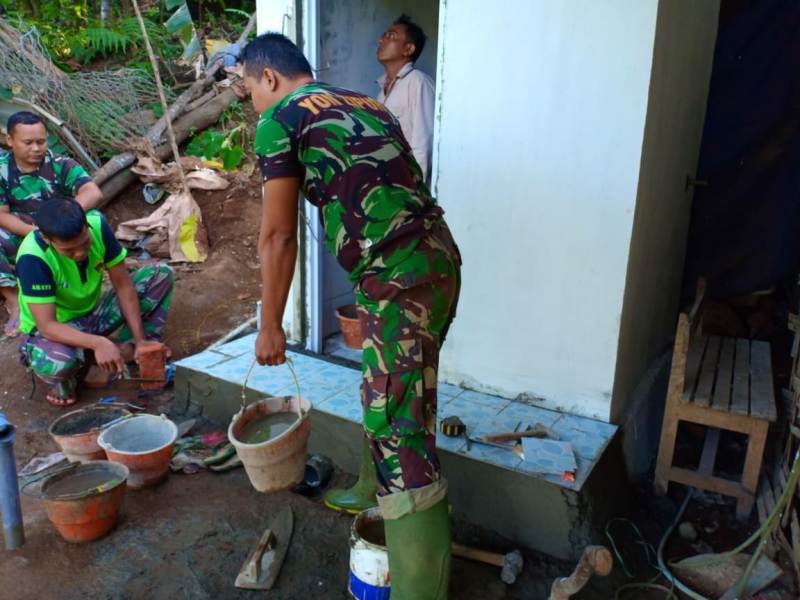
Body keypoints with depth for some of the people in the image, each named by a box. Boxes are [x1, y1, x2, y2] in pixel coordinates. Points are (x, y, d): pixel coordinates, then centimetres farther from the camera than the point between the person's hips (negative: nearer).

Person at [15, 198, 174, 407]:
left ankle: (128, 348, -9)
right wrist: (97, 343, -47)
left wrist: (139, 339, -19)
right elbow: (47, 326, -32)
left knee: (161, 275, -13)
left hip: (93, 313, 5)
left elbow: (123, 285, -14)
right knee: (57, 362, -42)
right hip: (55, 329, -4)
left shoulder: (97, 224, -21)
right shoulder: (32, 257, -32)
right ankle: (63, 378, -4)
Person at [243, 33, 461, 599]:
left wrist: (270, 326, 8)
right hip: (436, 255, 9)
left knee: (400, 424, -4)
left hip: (399, 275, -9)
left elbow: (279, 236, -1)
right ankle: (373, 491, 47)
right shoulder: (368, 103, 23)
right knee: (387, 391, 25)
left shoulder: (281, 118, 1)